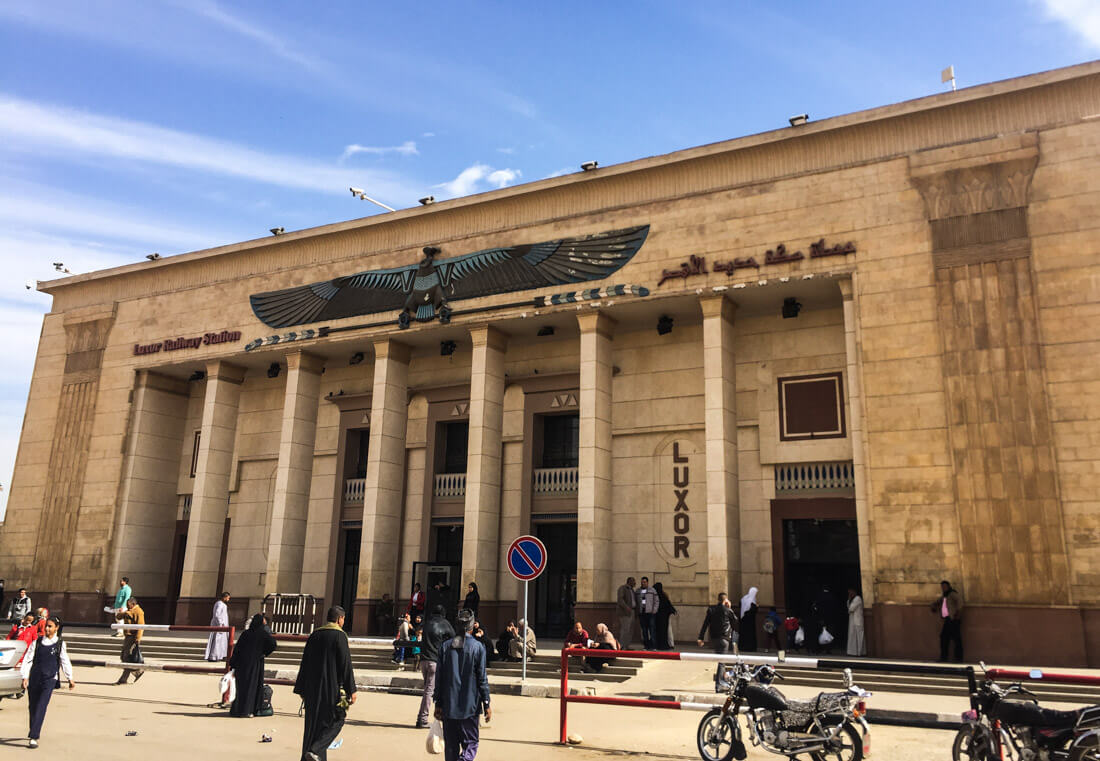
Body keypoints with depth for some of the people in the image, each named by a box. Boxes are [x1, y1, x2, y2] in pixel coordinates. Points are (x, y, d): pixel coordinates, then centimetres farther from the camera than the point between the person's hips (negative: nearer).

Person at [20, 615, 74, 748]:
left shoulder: (60, 644, 5)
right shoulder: (37, 642, 6)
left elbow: (65, 661, 11)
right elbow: (28, 659, 4)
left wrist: (70, 678, 14)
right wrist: (25, 677, -5)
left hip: (50, 679, -2)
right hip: (34, 678, 2)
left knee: (41, 707, -12)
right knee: (32, 706, 11)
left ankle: (33, 737, -15)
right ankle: (33, 732, 33)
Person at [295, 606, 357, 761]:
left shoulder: (314, 636, 9)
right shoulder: (339, 635, -10)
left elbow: (304, 663, 12)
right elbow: (346, 664, -14)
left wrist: (301, 690, 19)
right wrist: (351, 690, -10)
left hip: (313, 687, 6)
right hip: (332, 687, -6)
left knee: (313, 723, 15)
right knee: (336, 719, 6)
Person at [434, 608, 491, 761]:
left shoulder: (446, 646, 0)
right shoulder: (478, 647, -8)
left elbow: (439, 677, 2)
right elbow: (482, 678, -6)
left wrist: (438, 704, 9)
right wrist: (486, 704, 1)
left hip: (448, 705, 3)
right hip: (469, 705, -2)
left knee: (450, 745, 14)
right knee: (470, 743, 6)